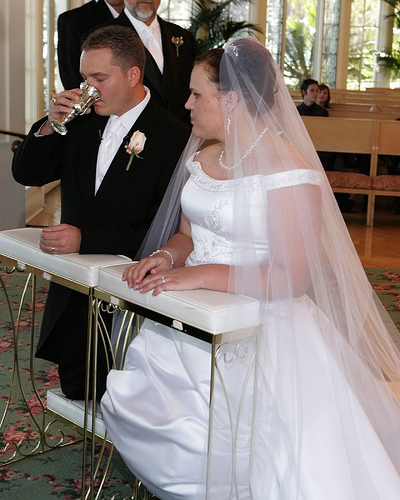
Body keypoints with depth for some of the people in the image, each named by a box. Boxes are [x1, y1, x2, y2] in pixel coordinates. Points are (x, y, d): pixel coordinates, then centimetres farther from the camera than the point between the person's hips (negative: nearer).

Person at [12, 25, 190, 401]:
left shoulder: (173, 138, -13)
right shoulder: (83, 124, 6)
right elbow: (25, 174, 10)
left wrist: (85, 239, -24)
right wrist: (49, 125, -7)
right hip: (71, 292, 6)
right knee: (75, 391, 15)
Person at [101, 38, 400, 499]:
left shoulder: (289, 170, -14)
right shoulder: (201, 158, 12)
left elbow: (293, 277, -18)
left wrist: (201, 274, -22)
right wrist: (166, 256, -4)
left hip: (262, 327, -7)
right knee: (127, 398, -11)